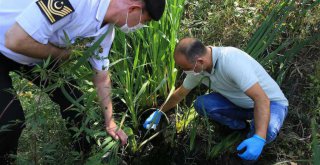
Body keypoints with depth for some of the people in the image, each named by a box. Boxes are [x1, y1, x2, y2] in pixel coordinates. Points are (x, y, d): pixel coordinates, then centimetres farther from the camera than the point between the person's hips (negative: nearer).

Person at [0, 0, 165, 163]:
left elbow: (102, 79, 5)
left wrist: (110, 123, 11)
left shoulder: (105, 32, -8)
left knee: (71, 97, 5)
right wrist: (65, 54, -20)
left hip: (32, 56, 7)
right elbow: (16, 40, -36)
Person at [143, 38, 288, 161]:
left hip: (271, 102, -6)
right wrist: (160, 112, 16)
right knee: (201, 104, -15)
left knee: (266, 130, -38)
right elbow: (180, 93, 7)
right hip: (240, 103, 6)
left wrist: (259, 139, -50)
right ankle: (239, 125, 7)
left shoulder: (231, 61, -37)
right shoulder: (197, 66, -12)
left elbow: (262, 99, -40)